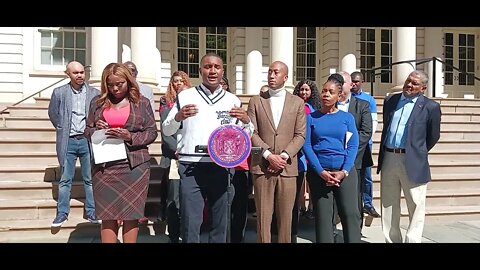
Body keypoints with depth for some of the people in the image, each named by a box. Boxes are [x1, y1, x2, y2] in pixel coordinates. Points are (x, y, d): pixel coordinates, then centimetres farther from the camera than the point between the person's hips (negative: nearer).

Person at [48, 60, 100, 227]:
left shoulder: (95, 93, 1)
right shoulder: (59, 92, 2)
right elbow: (53, 113, 12)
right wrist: (62, 129, 6)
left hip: (87, 140, 0)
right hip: (68, 141, 0)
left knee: (90, 179, 7)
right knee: (65, 180, 7)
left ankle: (92, 213, 16)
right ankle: (62, 213, 18)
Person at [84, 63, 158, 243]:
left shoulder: (142, 102, 3)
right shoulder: (98, 102, 10)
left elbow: (152, 132, 0)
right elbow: (87, 130, 13)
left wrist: (130, 136, -16)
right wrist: (98, 131, -9)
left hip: (134, 166, -2)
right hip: (104, 166, 2)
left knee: (131, 215, 4)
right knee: (107, 216, 5)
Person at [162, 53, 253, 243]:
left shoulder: (232, 100, 9)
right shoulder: (185, 96, 5)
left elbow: (246, 136, 13)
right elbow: (166, 131, 6)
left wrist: (246, 120, -8)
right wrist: (178, 117, -14)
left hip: (221, 167, 2)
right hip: (190, 167, -1)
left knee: (219, 222, 11)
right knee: (190, 222, 0)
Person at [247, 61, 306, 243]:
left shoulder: (297, 102, 9)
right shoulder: (256, 101, 7)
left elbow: (300, 135, 4)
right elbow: (252, 133, 0)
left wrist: (284, 156, -10)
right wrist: (268, 155, -11)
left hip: (288, 166, 1)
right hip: (262, 166, 0)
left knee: (286, 216, 6)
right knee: (263, 216, 3)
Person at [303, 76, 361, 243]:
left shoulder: (347, 117, 7)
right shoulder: (311, 118, 5)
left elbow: (353, 146, 0)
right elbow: (307, 145, -3)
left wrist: (344, 171, -12)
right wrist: (321, 172, -13)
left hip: (345, 172, 1)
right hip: (318, 173, 0)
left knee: (350, 214, 0)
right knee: (322, 216, 5)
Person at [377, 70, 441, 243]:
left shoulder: (430, 107, -3)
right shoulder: (390, 101, 10)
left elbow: (433, 137, 6)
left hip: (413, 163, -4)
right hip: (388, 160, 5)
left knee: (416, 209, 5)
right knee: (388, 207, 13)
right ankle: (392, 240, 27)